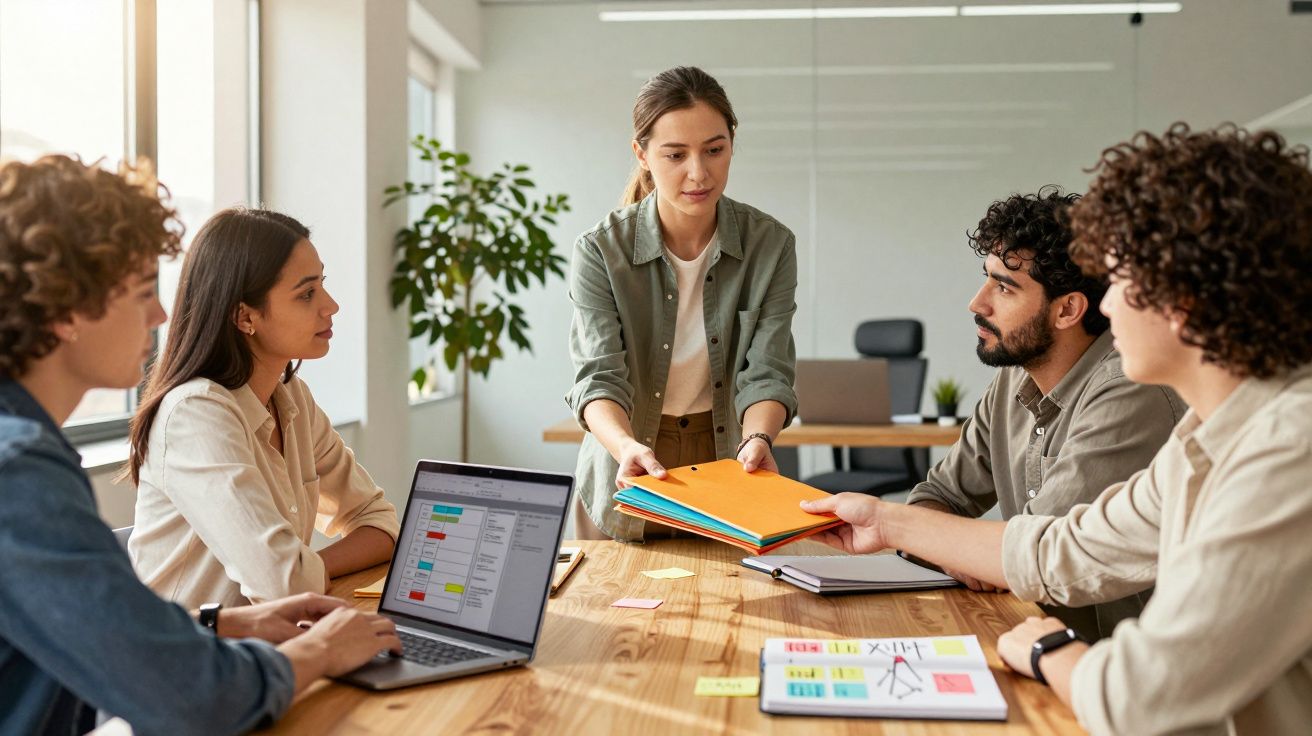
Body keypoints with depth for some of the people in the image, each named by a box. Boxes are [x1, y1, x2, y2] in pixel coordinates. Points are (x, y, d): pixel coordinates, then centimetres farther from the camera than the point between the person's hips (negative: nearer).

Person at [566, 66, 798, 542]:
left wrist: (757, 439, -34)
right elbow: (599, 377, -20)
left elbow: (766, 372, -13)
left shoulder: (770, 245, -9)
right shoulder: (600, 251, -13)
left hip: (728, 475, 1)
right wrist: (627, 446, -41)